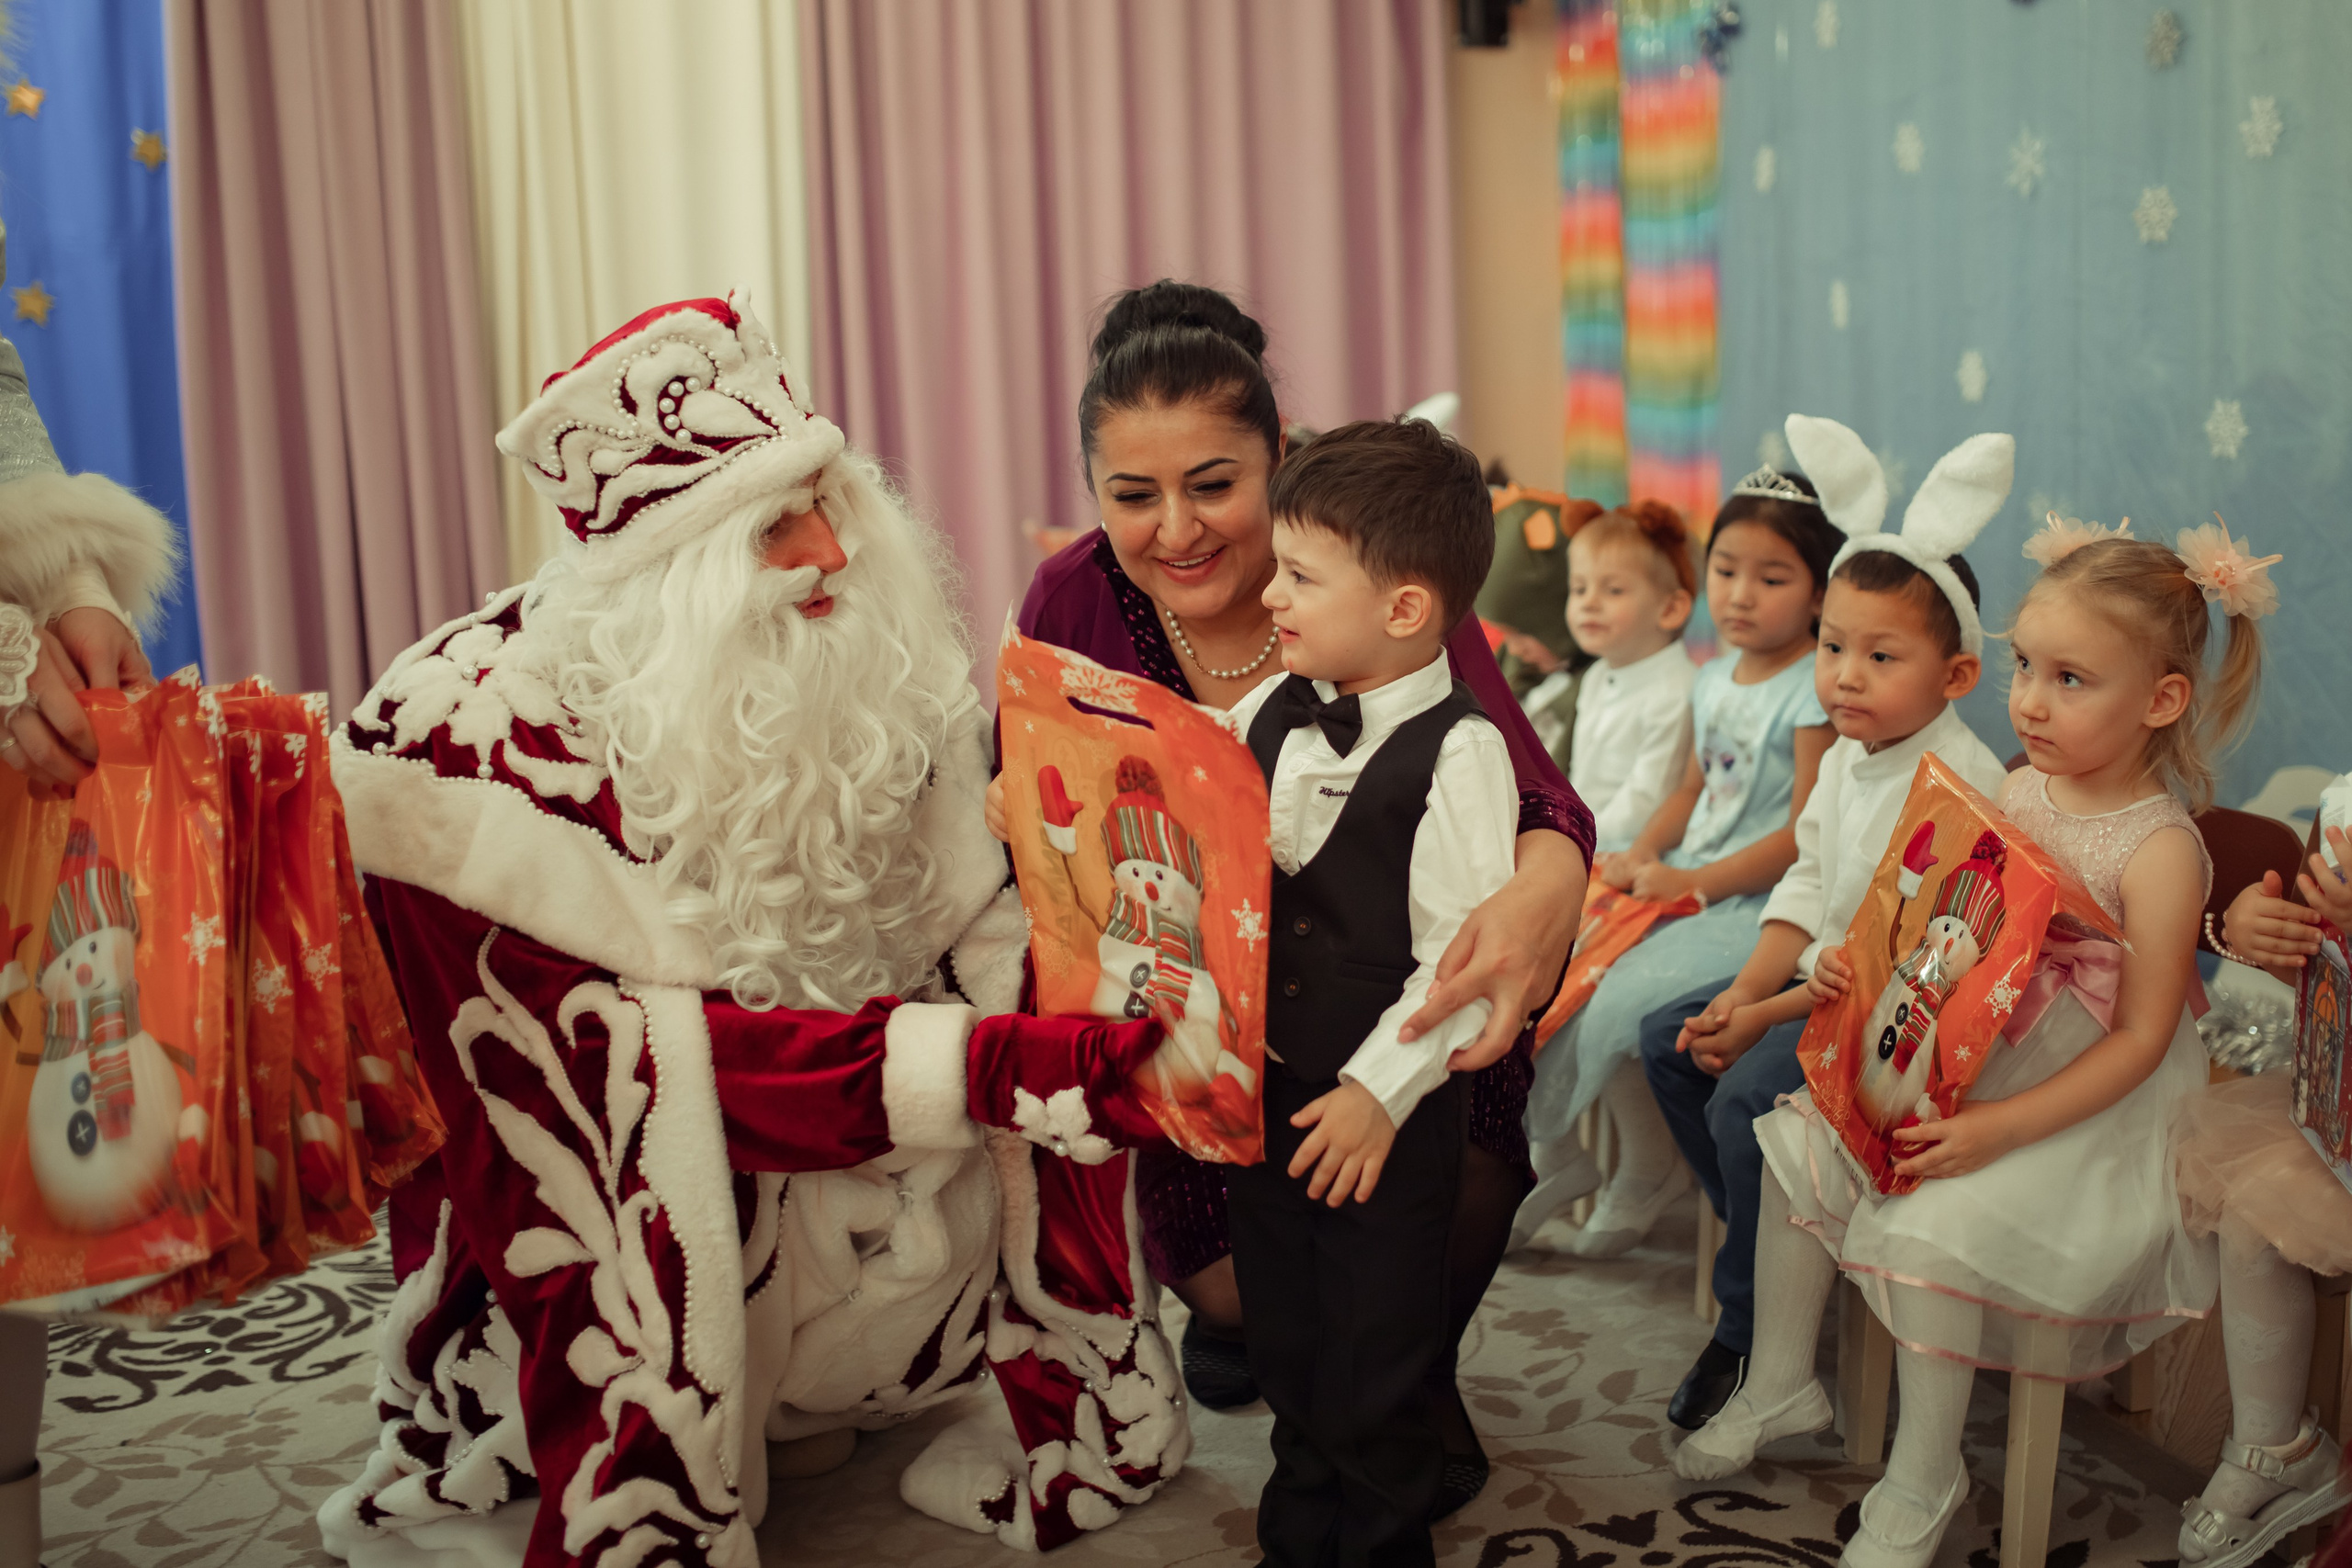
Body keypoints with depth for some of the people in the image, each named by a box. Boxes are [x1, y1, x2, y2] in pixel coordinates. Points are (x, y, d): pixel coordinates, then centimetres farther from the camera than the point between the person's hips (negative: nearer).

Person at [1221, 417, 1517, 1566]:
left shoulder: (1456, 753, -18)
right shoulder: (1266, 715, 1)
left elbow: (1465, 956, -18)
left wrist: (1377, 1093, -18)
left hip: (1389, 1117, -6)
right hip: (1261, 1089, 6)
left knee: (1373, 1369, 9)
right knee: (1285, 1347, 21)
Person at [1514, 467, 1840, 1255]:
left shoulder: (1815, 694, -13)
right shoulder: (1712, 680, 12)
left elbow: (1807, 839, -17)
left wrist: (1690, 881, -18)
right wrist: (1637, 856, 4)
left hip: (1761, 903, -8)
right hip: (1682, 887, 8)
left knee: (1619, 997, -24)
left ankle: (1651, 1168, 4)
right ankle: (1552, 1154, 9)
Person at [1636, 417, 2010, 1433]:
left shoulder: (1965, 786, -23)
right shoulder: (1846, 757, 6)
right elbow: (1807, 885, 9)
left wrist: (1770, 1016, -20)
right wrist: (1744, 990, -5)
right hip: (1819, 975, 10)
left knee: (1746, 1098, -25)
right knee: (1666, 1039, 6)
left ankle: (1748, 1331, -6)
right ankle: (1771, 1240, 16)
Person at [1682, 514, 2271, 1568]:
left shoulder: (2159, 851, -20)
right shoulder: (2019, 789, 0)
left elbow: (2139, 1038, -20)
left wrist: (2000, 1129, -26)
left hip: (2083, 1106, -8)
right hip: (1964, 1064, 8)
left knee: (1928, 1227, -24)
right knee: (1797, 1140, 1)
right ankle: (1778, 1390, 17)